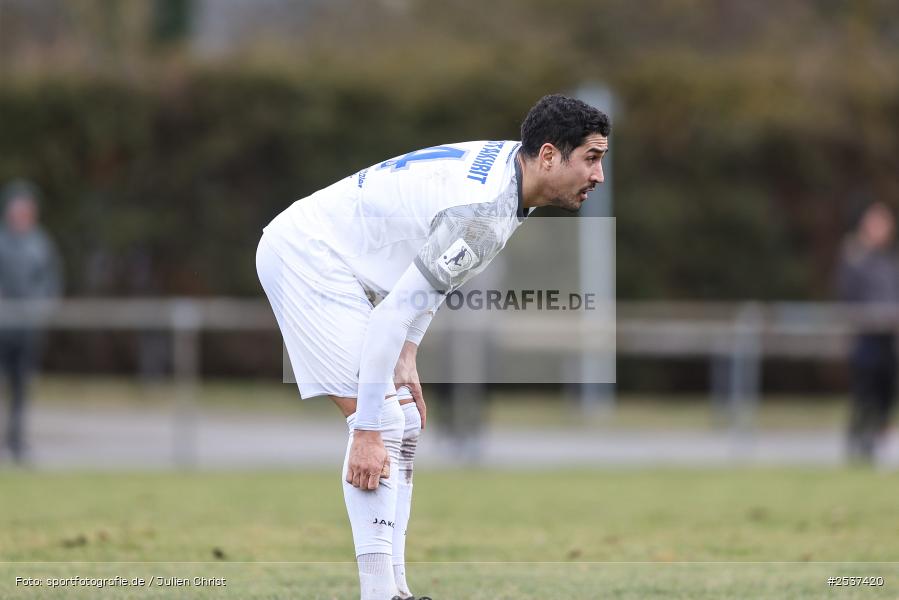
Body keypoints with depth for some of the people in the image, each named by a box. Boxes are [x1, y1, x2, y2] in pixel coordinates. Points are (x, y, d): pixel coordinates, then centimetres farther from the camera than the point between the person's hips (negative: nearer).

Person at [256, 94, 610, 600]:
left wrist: (407, 355, 6)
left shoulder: (503, 164, 1)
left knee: (404, 427, 8)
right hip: (306, 254, -10)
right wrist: (367, 432, -27)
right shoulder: (485, 212, -29)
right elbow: (393, 316, -30)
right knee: (382, 422, -16)